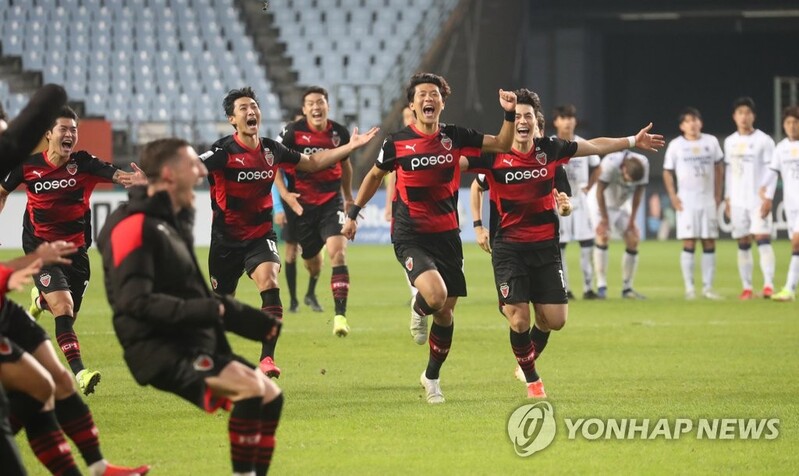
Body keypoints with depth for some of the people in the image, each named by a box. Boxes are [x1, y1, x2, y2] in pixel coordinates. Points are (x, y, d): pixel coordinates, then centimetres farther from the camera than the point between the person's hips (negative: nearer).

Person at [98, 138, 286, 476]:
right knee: (250, 387, -25)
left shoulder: (174, 223, 18)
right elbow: (135, 302, -23)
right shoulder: (136, 226, -13)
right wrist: (202, 311, -30)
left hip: (194, 343, 10)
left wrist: (255, 322, 24)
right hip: (161, 349, -10)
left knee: (270, 396, 8)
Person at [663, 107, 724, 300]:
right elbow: (667, 172, 4)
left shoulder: (711, 142, 6)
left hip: (708, 201, 3)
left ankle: (708, 287, 8)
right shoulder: (676, 145, -1)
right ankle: (689, 288, -4)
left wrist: (718, 194, 8)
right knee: (689, 244, -7)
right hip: (686, 202, -3)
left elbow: (719, 167, 14)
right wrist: (673, 197, -5)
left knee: (709, 244, 3)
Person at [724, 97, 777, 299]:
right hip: (738, 201, 5)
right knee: (743, 245, 4)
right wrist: (727, 199, 12)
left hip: (758, 200, -5)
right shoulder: (730, 142, 12)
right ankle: (746, 287, 7)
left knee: (762, 238, -14)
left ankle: (768, 285, -18)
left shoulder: (764, 140, -3)